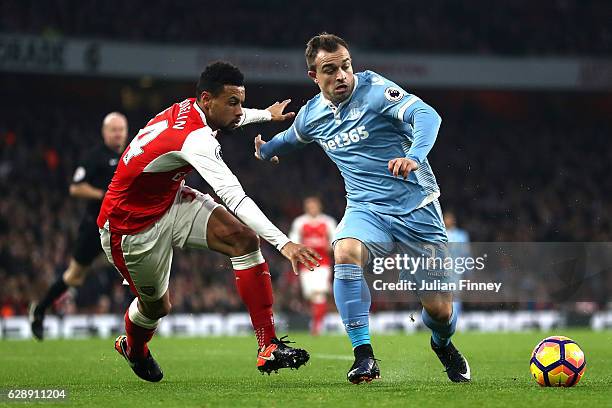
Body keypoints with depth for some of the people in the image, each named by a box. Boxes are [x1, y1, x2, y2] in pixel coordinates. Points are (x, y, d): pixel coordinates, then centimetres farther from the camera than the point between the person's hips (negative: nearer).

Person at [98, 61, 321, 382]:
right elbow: (234, 197, -42)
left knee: (244, 239, -14)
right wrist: (283, 244, -47)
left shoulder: (190, 109, -7)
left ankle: (268, 347, -16)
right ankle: (134, 349, 48)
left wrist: (266, 114, 38)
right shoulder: (195, 139, -34)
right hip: (131, 228, -8)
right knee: (157, 305, 9)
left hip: (171, 202, 9)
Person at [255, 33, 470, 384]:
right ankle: (364, 355, -27)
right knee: (345, 254, -34)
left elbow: (426, 114, -27)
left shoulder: (373, 88, -12)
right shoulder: (311, 115, 5)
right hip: (367, 209, 3)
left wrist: (415, 157, -44)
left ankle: (443, 344, 36)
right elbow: (292, 138, 31)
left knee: (440, 309, -4)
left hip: (416, 206, -3)